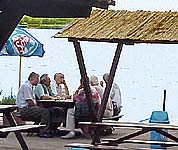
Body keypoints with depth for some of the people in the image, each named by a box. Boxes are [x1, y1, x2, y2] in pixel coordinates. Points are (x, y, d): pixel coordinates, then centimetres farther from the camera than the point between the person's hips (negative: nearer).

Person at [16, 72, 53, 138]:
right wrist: (36, 107, -6)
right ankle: (43, 132, -21)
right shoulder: (26, 86, -11)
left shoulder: (30, 86, 22)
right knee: (45, 112, -22)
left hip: (29, 108, 11)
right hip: (25, 110, -11)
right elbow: (29, 101, -18)